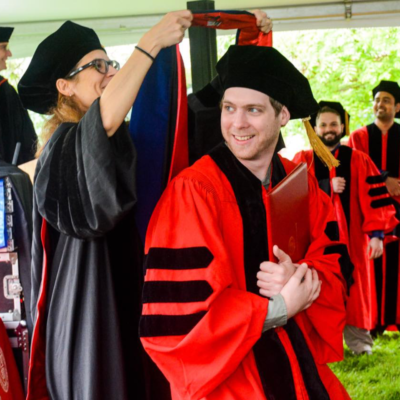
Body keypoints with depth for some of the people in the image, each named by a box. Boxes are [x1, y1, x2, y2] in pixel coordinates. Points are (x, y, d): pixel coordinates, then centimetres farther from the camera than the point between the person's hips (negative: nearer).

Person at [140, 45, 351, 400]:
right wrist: (278, 310, -21)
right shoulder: (192, 192, -20)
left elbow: (334, 270, 1)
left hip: (299, 366, 5)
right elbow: (176, 315, -24)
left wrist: (301, 280, -21)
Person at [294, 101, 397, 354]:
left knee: (353, 287, 2)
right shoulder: (303, 160, 8)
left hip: (350, 234, 0)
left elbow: (374, 197, -2)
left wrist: (376, 233, -12)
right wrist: (327, 186, -14)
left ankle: (358, 339, 11)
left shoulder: (358, 160, 6)